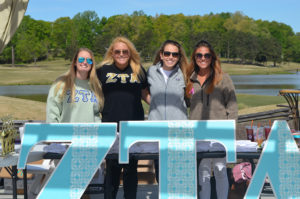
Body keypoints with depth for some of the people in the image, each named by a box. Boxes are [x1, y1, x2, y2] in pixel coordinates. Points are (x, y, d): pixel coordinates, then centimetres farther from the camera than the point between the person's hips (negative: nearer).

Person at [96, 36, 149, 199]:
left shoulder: (138, 70, 9)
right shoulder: (103, 70, 5)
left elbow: (145, 93, 18)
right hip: (111, 126, -1)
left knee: (131, 168, 8)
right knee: (112, 167, 3)